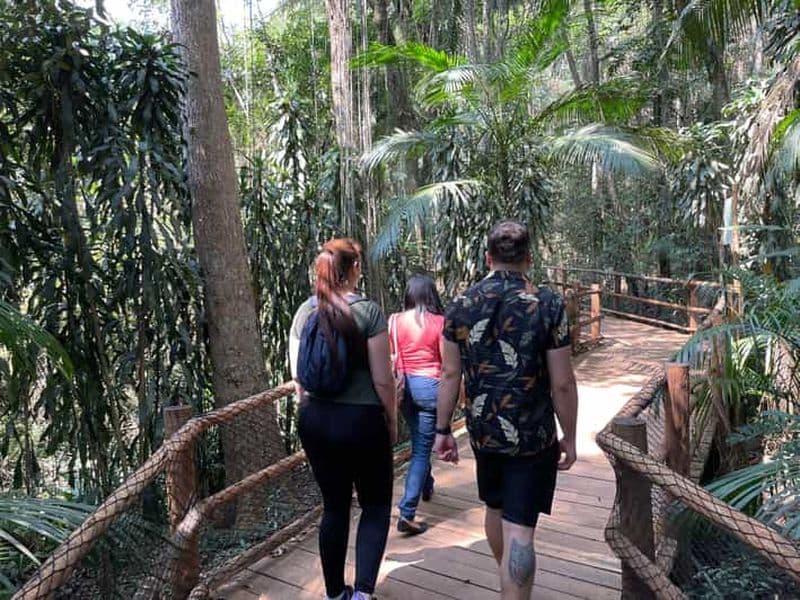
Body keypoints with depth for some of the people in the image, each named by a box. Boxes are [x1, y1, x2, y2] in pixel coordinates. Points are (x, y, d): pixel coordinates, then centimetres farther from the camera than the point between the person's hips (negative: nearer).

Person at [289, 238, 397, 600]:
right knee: (376, 505, 14)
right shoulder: (368, 311, -13)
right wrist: (392, 421, 2)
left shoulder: (304, 312, 1)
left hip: (314, 420, 5)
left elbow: (297, 376, 7)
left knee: (334, 506, 17)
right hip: (361, 420, -4)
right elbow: (382, 379, -13)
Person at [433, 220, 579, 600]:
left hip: (483, 432, 5)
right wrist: (569, 438, 1)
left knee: (495, 508, 26)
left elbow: (449, 375, -1)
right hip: (532, 436, -5)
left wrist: (443, 430, 7)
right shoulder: (547, 304, -13)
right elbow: (562, 383, -12)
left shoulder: (460, 305, -4)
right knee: (519, 530, 1)